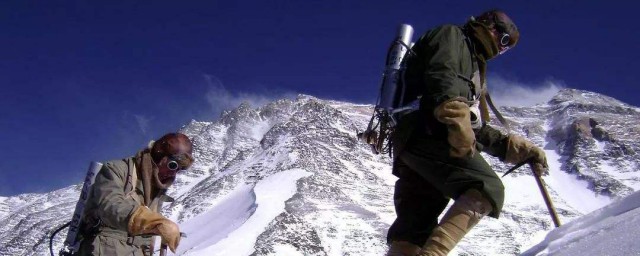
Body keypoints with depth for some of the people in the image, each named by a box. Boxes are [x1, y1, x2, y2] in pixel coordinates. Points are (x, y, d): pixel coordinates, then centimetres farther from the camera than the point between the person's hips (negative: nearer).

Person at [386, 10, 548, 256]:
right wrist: (457, 118, -29)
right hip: (426, 133, -10)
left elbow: (476, 129, 33)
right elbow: (442, 76, -13)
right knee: (488, 188, -22)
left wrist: (517, 148, 25)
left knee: (414, 230, 3)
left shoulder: (472, 62, 37)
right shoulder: (452, 35, 11)